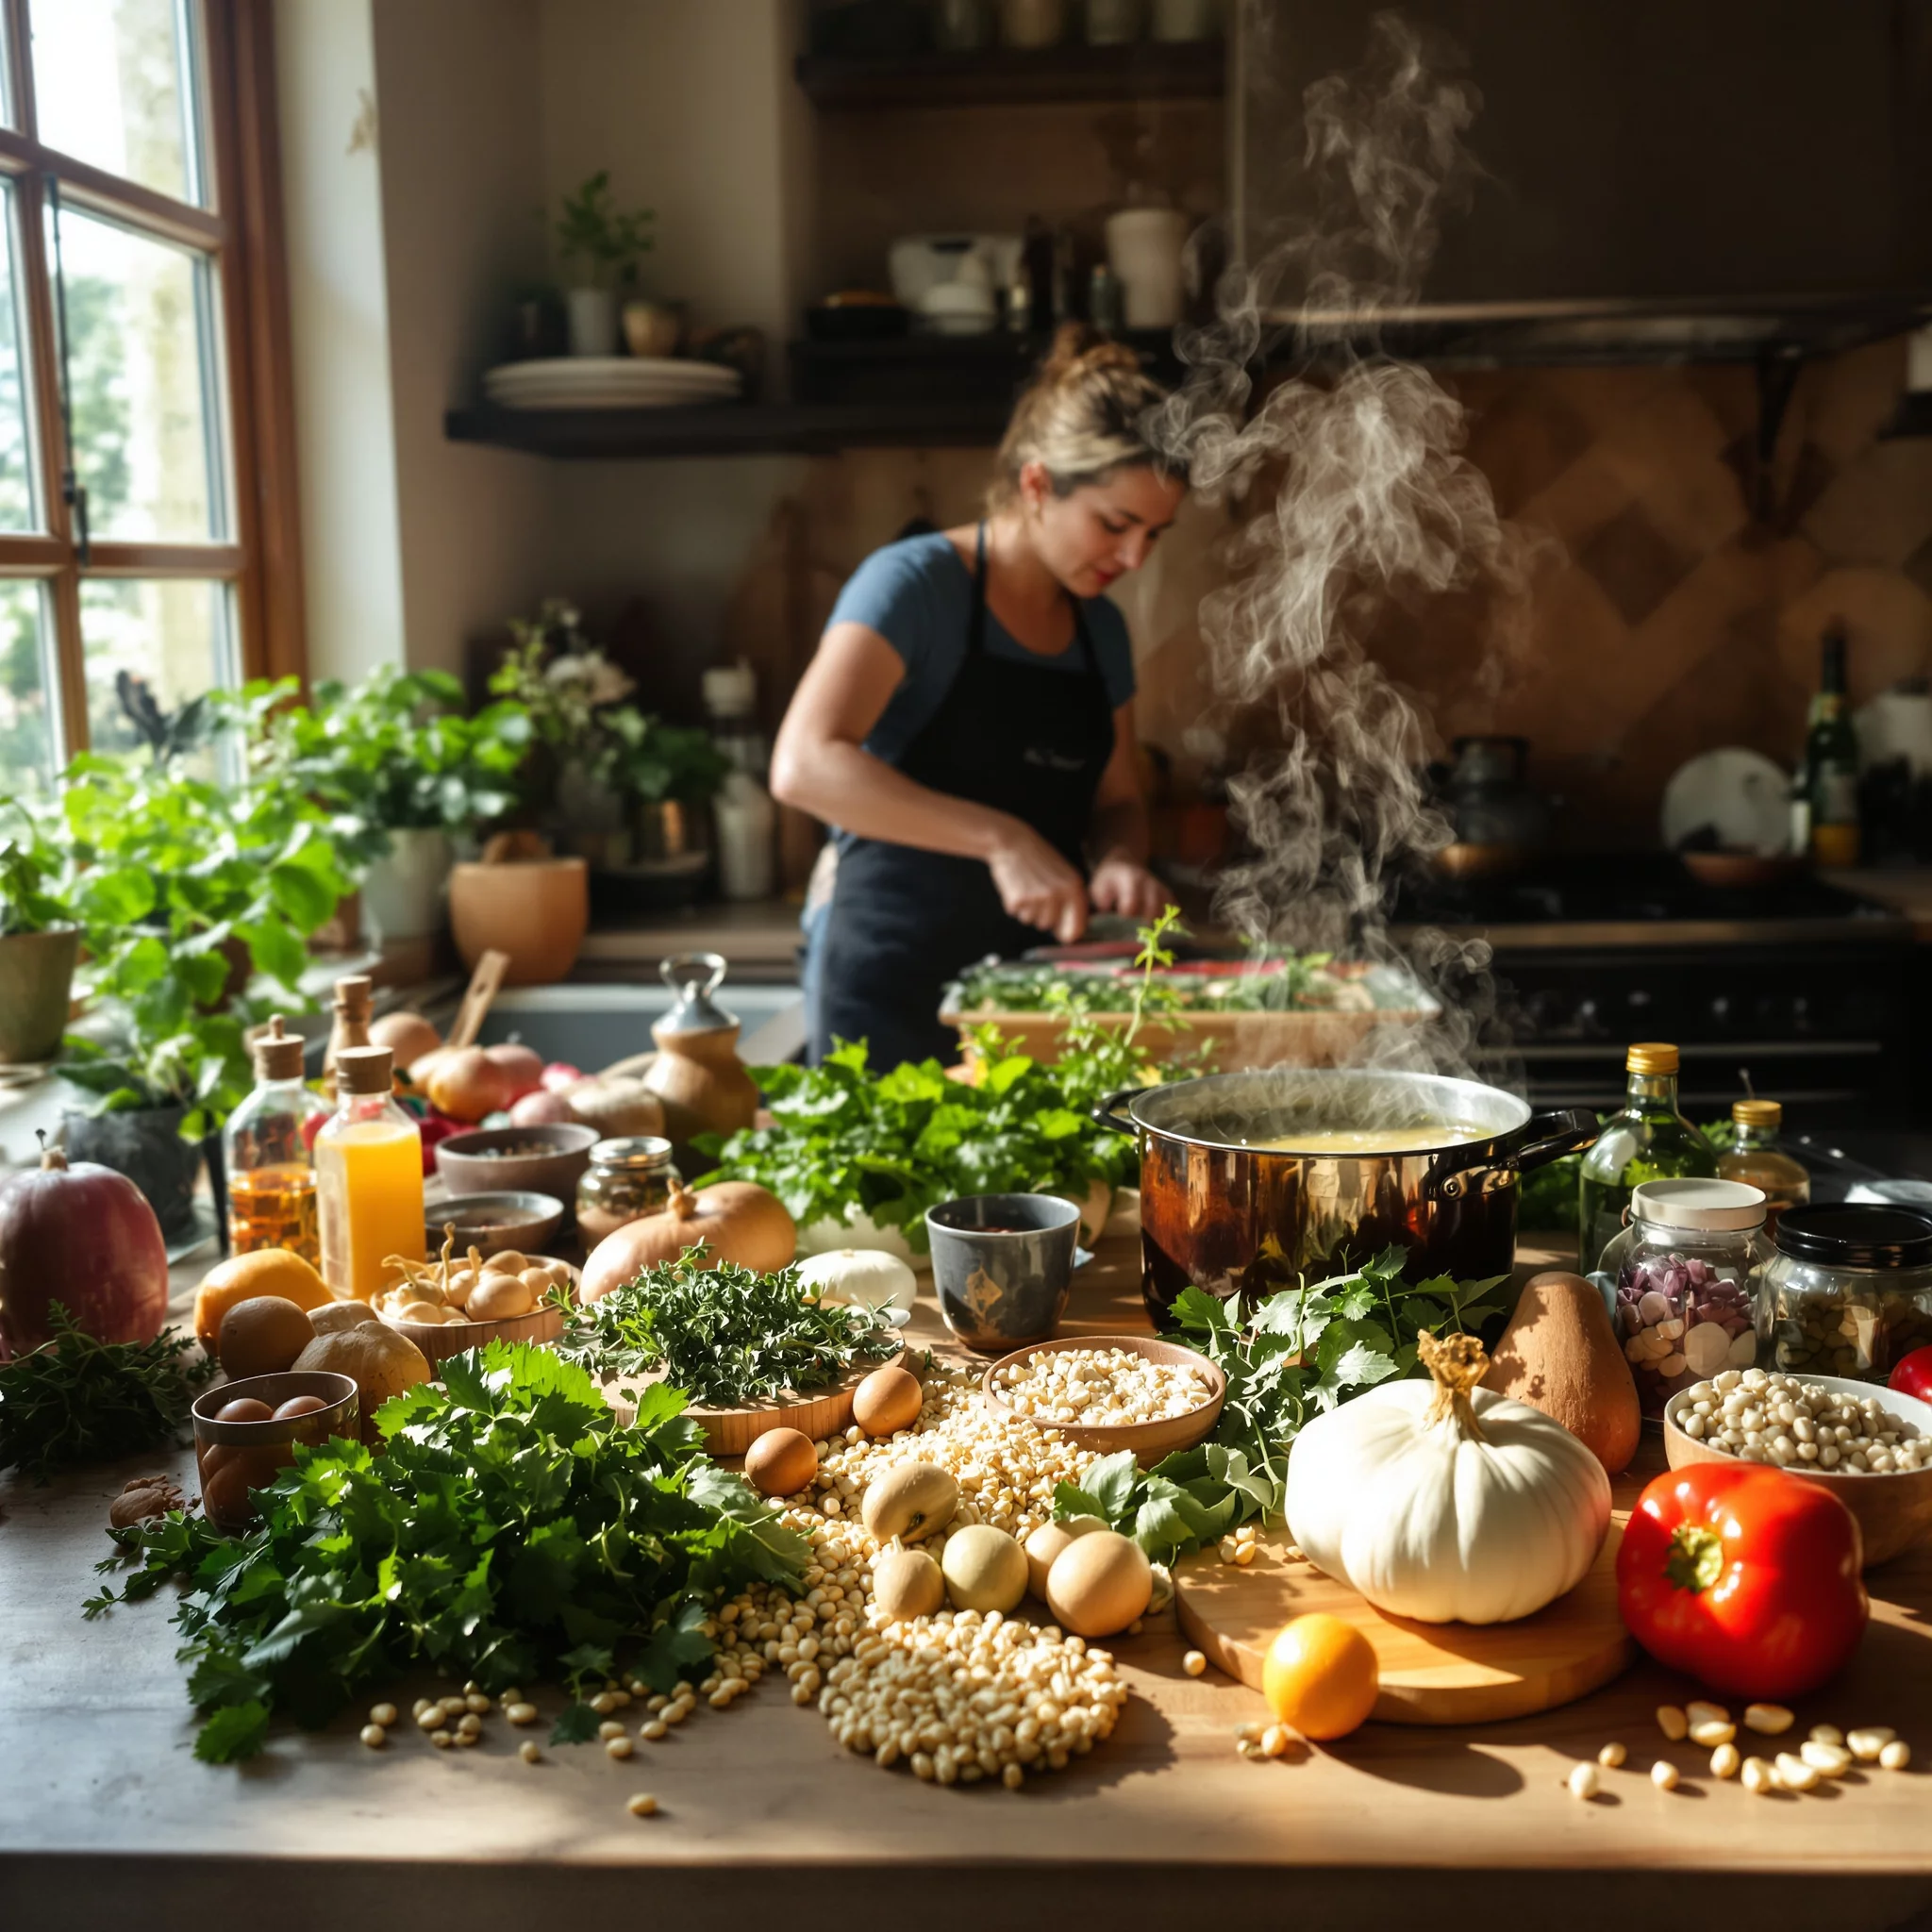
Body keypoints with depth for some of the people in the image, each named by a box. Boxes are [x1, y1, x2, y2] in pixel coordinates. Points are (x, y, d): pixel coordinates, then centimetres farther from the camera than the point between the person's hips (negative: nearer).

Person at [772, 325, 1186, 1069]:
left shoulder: (1101, 629, 10)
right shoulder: (916, 583, -11)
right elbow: (804, 764, -23)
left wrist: (1118, 860, -6)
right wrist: (1002, 839, -28)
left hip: (1029, 990, 6)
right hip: (893, 986, -6)